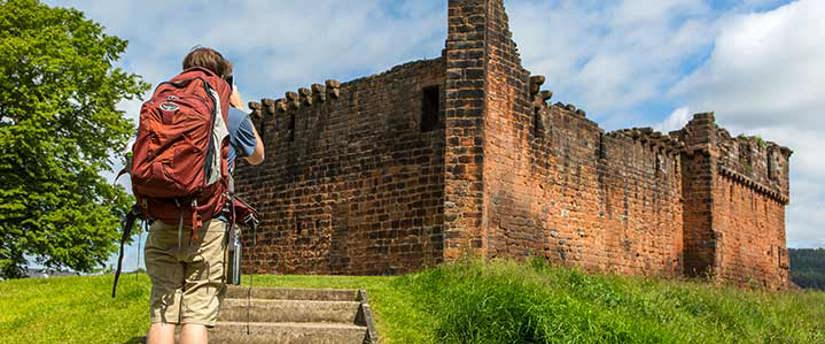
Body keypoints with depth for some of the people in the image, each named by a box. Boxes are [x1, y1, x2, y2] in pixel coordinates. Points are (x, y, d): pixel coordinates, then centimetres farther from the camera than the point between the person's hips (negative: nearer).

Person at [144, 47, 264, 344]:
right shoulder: (233, 117, 4)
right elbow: (257, 157, 24)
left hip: (163, 224, 3)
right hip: (208, 224, -3)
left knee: (162, 315, 2)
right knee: (197, 317, -4)